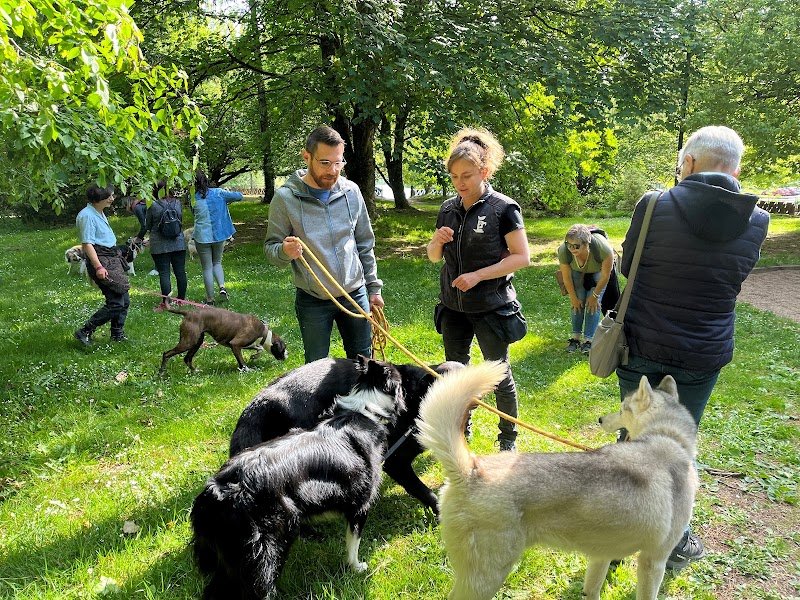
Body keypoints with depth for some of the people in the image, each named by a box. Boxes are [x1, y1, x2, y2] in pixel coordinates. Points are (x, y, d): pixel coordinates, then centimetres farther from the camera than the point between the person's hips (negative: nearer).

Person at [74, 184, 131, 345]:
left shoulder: (100, 213, 15)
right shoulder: (87, 215, -15)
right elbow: (87, 244, -20)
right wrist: (98, 267, -26)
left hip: (112, 259, 10)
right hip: (101, 260, -10)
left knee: (124, 300, 11)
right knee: (115, 303, -12)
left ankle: (117, 334, 23)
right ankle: (85, 332, -2)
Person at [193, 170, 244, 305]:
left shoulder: (193, 199, -8)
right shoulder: (218, 193, -7)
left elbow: (195, 215, 8)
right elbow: (239, 196, -3)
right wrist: (226, 200, 14)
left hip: (202, 237, -1)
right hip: (219, 235, 2)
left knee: (207, 268, 9)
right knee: (217, 263, 21)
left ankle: (210, 298, 13)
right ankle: (222, 286, -1)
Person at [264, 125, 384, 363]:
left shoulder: (351, 192, 0)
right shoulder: (285, 198, -10)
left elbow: (365, 244, 9)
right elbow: (271, 249, -6)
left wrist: (374, 287, 8)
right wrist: (285, 251, -29)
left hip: (355, 294, 3)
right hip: (312, 301, -3)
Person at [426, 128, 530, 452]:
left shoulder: (503, 208, -11)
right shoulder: (449, 209, 5)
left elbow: (522, 256, -13)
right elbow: (434, 256, 12)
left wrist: (478, 275, -20)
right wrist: (437, 241, -11)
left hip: (491, 307, -5)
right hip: (452, 306, 5)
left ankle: (508, 437, 27)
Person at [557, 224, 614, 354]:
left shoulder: (602, 247, -42)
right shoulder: (564, 251, -36)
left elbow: (605, 276, -24)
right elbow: (566, 278, -18)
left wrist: (595, 295, -15)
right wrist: (573, 298, -9)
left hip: (598, 270, -2)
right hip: (578, 271, 2)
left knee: (594, 303, -12)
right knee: (578, 302, -9)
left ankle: (589, 340, -8)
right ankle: (575, 336, 1)